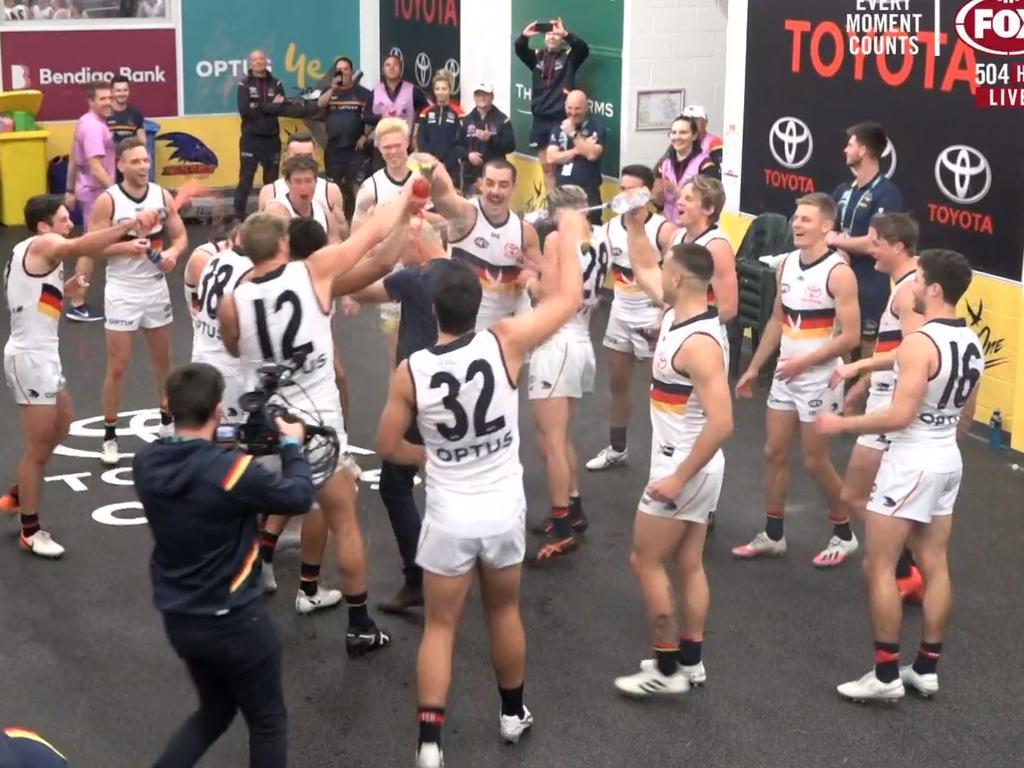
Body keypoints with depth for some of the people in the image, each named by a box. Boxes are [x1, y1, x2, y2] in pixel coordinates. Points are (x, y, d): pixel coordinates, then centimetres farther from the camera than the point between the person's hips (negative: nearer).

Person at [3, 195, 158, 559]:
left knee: (62, 425, 25)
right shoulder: (42, 245, -16)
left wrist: (65, 290, 9)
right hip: (29, 357, -10)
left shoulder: (32, 253, 15)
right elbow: (80, 246, -38)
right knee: (39, 448, -1)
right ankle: (30, 531, 11)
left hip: (41, 354, 10)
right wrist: (129, 223, -47)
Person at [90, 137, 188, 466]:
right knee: (117, 366, -2)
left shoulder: (162, 195, -1)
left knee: (162, 359, 18)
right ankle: (110, 436, 10)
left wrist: (173, 252, -14)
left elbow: (181, 235, 7)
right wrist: (127, 246, -27)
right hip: (123, 291, -4)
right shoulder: (108, 201, -13)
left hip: (156, 288, 4)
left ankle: (167, 420, 37)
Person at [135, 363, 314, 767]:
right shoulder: (233, 470, -26)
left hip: (178, 620, 6)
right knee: (268, 721, 15)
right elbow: (299, 498, -11)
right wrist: (293, 446, 4)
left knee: (215, 710, 28)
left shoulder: (147, 463, -9)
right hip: (233, 622, -6)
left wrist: (218, 446, 12)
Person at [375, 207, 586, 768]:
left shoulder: (410, 372, -13)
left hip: (449, 516, -1)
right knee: (504, 612, 22)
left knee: (440, 627, 10)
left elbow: (388, 446, -2)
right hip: (503, 511, 1)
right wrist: (571, 237, 8)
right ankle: (513, 714, 39)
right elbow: (568, 300, -5)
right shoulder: (504, 344, -16)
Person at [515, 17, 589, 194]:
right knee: (546, 167, 10)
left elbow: (584, 49, -16)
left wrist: (566, 34, -33)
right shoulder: (537, 57, 10)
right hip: (540, 118, 4)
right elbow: (519, 49, -3)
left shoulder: (569, 57, 1)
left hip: (560, 119, -4)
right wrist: (524, 36, -25)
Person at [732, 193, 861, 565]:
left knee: (815, 461, 2)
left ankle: (844, 534, 21)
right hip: (785, 375, 7)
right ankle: (772, 534, 23)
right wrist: (754, 368, 13)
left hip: (818, 379, -7)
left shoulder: (838, 273, -18)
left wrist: (804, 362, -21)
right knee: (774, 453, 11)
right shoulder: (787, 264, 4)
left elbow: (850, 336, -19)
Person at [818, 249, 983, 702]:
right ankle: (927, 669, 20)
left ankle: (886, 676, 3)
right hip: (948, 460, 9)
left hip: (912, 462, -9)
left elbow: (900, 416, -26)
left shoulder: (919, 343, -22)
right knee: (934, 566, 13)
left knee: (878, 567, 0)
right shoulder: (972, 343, 6)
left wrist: (842, 424, -15)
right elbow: (966, 418, 14)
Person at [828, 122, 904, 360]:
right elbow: (826, 231, 15)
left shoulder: (886, 193, -13)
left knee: (869, 354, -2)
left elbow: (873, 243, -21)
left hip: (871, 291, -8)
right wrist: (839, 250, -7)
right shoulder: (843, 191, 10)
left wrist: (837, 240, -7)